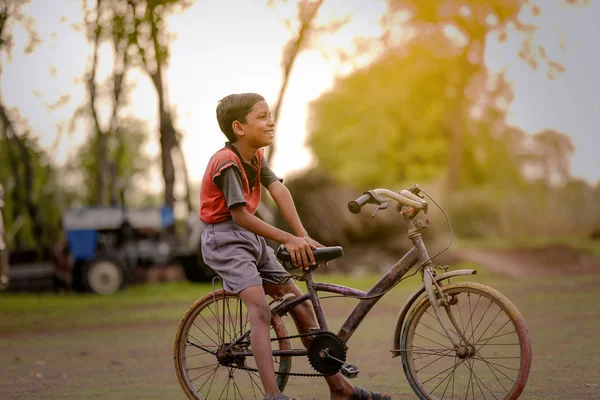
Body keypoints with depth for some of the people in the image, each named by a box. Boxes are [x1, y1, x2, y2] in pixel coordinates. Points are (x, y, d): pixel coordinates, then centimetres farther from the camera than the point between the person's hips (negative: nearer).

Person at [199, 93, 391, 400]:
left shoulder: (256, 157, 7)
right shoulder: (227, 162, -20)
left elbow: (279, 191, -6)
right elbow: (239, 215, -23)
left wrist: (303, 236, -19)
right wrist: (288, 240, -23)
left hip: (253, 239, 9)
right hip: (225, 239, -9)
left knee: (301, 306, 7)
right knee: (260, 309, -26)